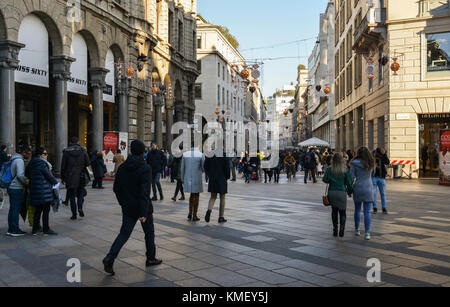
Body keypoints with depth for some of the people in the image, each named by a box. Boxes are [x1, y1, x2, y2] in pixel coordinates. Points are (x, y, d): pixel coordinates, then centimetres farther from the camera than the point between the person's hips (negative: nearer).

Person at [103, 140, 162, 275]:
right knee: (149, 232, 16)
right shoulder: (145, 168, -17)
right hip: (142, 208, -4)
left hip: (128, 208, 4)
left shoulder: (122, 167, 2)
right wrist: (143, 212, -24)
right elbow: (144, 192, -23)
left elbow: (116, 188, 8)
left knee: (124, 233, 7)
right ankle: (151, 258, 28)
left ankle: (110, 257, -11)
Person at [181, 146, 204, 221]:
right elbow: (203, 168, -4)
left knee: (192, 195, 21)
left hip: (188, 178, 3)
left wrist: (182, 179, 14)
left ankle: (190, 213, 14)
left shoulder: (185, 154, -2)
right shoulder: (201, 155, -10)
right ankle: (194, 216, 9)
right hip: (197, 178, -3)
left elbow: (182, 168, 3)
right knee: (196, 196, 8)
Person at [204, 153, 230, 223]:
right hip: (222, 180, -3)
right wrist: (227, 177, 5)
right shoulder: (225, 157, -12)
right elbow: (227, 168, -13)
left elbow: (205, 167, 2)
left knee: (213, 197, 15)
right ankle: (221, 217, 13)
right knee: (222, 198, 10)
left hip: (212, 180, 3)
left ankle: (209, 210, -13)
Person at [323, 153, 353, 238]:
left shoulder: (329, 169, -2)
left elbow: (324, 179, -6)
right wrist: (350, 191, 12)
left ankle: (335, 229, 13)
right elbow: (349, 182, -2)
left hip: (332, 192, 2)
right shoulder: (345, 170, -4)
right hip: (342, 192, -1)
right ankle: (342, 229, -5)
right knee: (342, 212, 8)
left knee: (334, 211, 14)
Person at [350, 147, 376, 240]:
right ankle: (367, 233, -6)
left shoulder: (354, 163, -7)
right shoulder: (371, 164, 2)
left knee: (357, 210, 16)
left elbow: (351, 177, -6)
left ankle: (357, 229, 26)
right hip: (368, 188, 1)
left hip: (358, 188, -1)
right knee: (367, 211, 0)